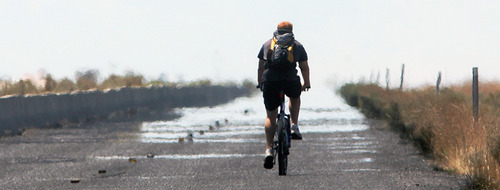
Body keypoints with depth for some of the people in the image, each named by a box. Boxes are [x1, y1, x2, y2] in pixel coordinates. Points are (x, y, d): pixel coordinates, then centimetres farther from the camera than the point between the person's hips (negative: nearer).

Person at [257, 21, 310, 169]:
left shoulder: (267, 44, 20)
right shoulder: (297, 46, 18)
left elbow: (260, 67, 23)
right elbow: (304, 67, 19)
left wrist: (260, 83, 34)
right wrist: (306, 84, 32)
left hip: (270, 82, 1)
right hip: (291, 81, -1)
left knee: (271, 116, 10)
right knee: (295, 98, 34)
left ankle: (269, 149, 0)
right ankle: (294, 127, 18)